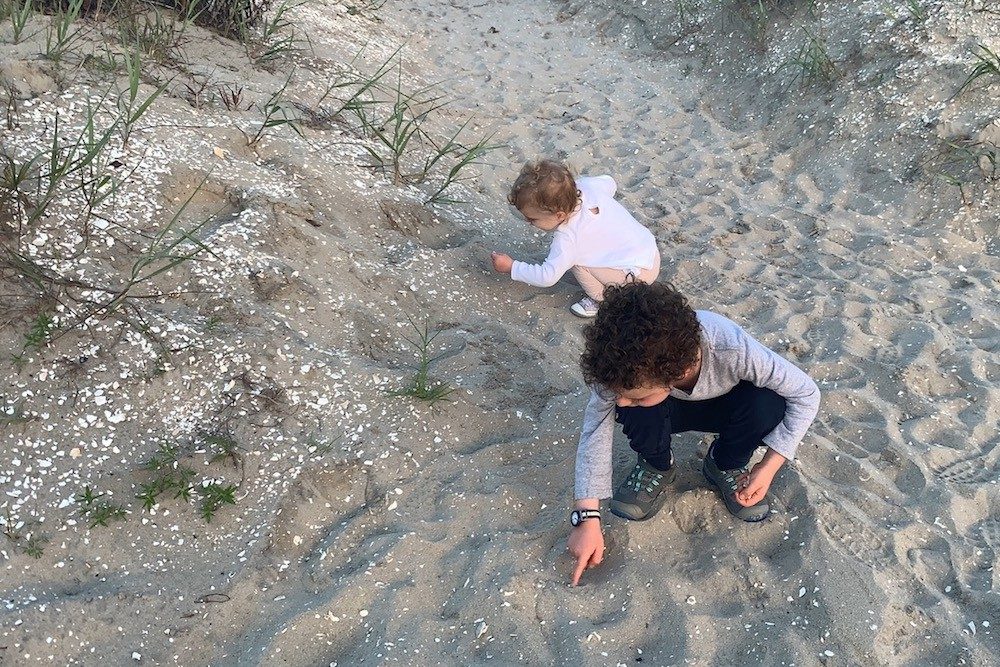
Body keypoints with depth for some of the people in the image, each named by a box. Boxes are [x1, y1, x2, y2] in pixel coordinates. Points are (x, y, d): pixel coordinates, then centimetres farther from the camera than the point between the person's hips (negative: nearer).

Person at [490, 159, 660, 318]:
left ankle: (603, 299, 1)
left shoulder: (567, 237, -28)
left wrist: (511, 267, -13)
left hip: (639, 275, -9)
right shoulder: (586, 185, -9)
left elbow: (547, 276, -25)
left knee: (575, 260, -18)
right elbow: (610, 183, 13)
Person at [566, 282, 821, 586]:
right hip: (671, 411, 0)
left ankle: (724, 467, -1)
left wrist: (769, 467, -29)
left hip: (723, 407, 0)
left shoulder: (733, 350, -42)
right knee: (638, 416, -35)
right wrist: (587, 518, -29)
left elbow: (806, 394, -27)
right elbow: (595, 433, -26)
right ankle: (657, 467, -1)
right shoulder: (623, 366, -36)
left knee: (768, 404, -33)